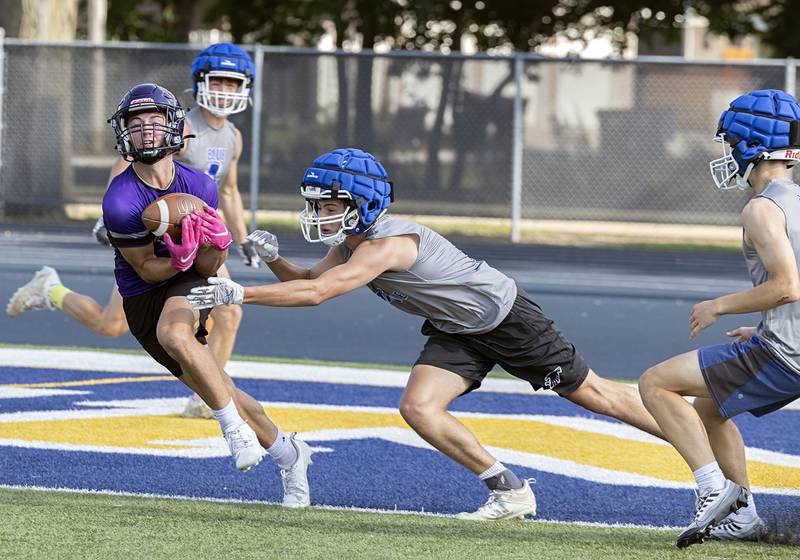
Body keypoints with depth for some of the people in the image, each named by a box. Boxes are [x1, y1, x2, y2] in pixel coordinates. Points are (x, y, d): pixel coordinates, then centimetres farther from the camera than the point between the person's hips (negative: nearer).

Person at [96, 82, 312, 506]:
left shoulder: (199, 187, -10)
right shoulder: (120, 201, -20)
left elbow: (207, 269, -6)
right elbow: (146, 268, -13)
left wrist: (215, 244, -28)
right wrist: (180, 258, -32)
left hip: (188, 284, 0)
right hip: (142, 299, 0)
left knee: (174, 333, -35)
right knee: (218, 391, -3)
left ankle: (235, 426, -21)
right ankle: (288, 454, 17)